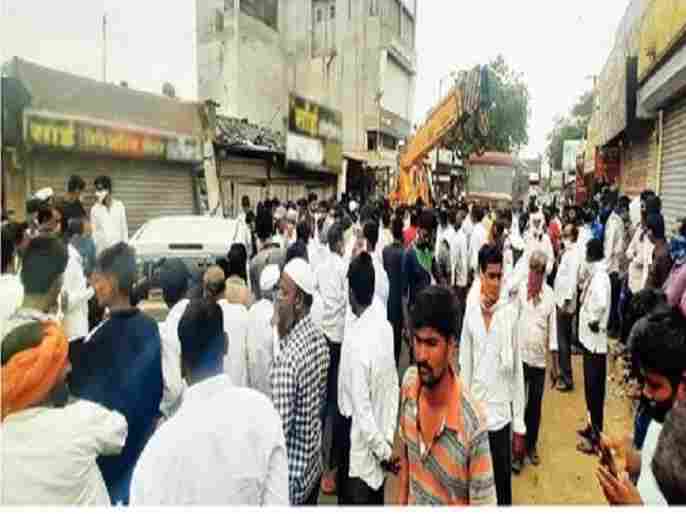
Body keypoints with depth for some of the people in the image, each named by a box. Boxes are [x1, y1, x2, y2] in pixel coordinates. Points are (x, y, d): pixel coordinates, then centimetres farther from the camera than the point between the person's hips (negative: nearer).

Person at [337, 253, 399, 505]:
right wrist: (387, 439, 8)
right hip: (379, 442, 6)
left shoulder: (355, 339, -27)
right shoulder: (385, 327, -6)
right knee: (376, 499, 22)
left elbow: (361, 407, -23)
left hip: (359, 449, -6)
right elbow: (393, 386, 2)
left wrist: (383, 449, -9)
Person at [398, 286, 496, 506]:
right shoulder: (408, 383, -15)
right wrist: (401, 504, 4)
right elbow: (405, 459, 0)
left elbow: (483, 502, -21)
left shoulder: (473, 425, -32)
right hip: (413, 504, 4)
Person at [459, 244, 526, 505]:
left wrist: (520, 426, 0)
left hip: (501, 416, -2)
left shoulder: (510, 312, -8)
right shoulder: (471, 312, -2)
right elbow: (464, 368, 3)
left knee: (503, 486, 11)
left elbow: (517, 372, -3)